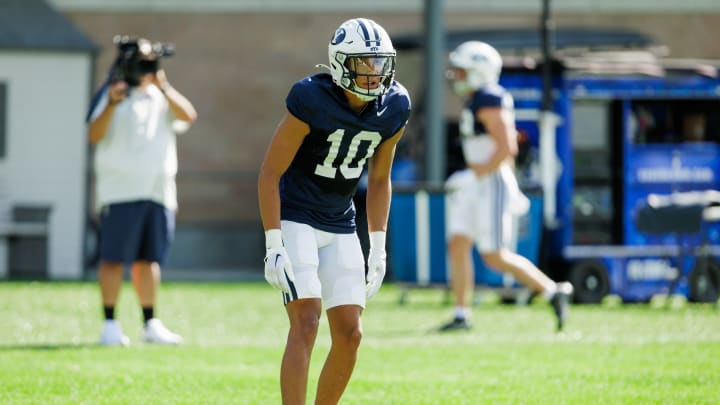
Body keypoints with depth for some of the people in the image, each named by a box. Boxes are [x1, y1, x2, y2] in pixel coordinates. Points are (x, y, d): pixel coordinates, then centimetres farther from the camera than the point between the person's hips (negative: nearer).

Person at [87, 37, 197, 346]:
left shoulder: (162, 97, 16)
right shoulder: (113, 95, 1)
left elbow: (188, 116, -2)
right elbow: (94, 135, -11)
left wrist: (164, 88, -10)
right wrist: (111, 104, -24)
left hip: (158, 191, 5)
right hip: (121, 190, -5)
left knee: (149, 259, 8)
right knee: (114, 259, -5)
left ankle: (150, 324, 13)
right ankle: (110, 324, -4)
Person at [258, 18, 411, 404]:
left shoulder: (393, 108, -3)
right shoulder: (311, 101, -21)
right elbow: (269, 173, -15)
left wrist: (378, 249, 7)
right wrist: (274, 246, -19)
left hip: (340, 229, 6)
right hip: (294, 221, -6)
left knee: (349, 334, 0)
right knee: (306, 322, -19)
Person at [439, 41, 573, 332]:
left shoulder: (488, 102, -17)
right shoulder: (477, 101, 14)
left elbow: (505, 147, -24)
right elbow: (508, 146, 22)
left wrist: (474, 175, -23)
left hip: (492, 184, -10)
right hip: (476, 185, 10)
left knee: (495, 256, -5)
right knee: (458, 245, 2)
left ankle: (553, 292, 5)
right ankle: (461, 315, 4)